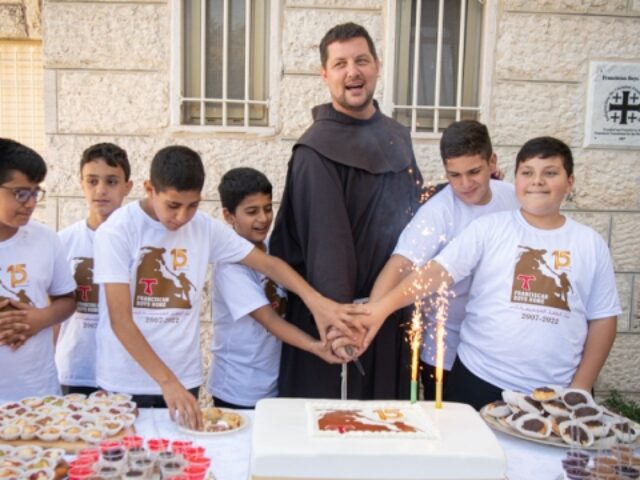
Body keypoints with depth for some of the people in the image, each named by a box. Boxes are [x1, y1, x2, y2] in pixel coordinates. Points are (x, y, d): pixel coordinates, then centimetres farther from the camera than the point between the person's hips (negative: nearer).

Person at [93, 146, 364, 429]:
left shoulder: (205, 228, -3)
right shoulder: (117, 231, -14)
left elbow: (268, 263, -2)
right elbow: (120, 320, -18)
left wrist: (314, 300, -18)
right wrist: (166, 381, -25)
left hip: (184, 379, 3)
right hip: (124, 384, -3)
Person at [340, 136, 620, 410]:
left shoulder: (591, 244, 4)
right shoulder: (488, 228, -3)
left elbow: (603, 319, 6)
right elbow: (439, 270, -14)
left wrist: (580, 388, 1)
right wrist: (382, 306, -27)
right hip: (479, 382, -1)